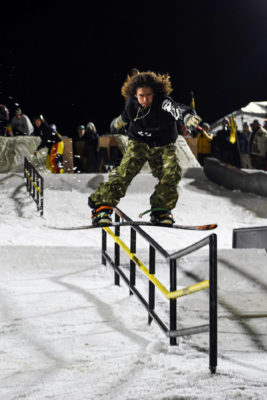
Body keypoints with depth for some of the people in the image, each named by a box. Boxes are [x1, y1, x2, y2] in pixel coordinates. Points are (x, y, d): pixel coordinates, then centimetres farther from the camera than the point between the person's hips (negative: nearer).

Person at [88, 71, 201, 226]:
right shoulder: (132, 103, -15)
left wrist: (187, 115, -75)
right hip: (139, 142, 1)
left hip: (163, 146, -1)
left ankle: (160, 210, 1)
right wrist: (121, 120, 34)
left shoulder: (163, 102, -29)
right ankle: (102, 206, -13)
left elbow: (175, 108, -52)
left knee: (172, 173, -19)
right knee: (125, 171, -19)